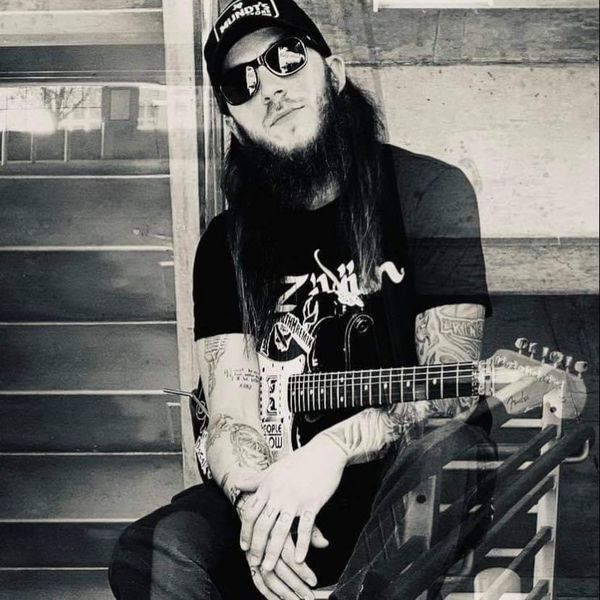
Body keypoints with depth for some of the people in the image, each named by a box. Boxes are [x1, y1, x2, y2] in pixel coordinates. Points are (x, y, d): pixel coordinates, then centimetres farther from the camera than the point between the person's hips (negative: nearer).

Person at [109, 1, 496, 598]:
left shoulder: (430, 191, -6)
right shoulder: (228, 242, 4)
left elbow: (451, 389, -12)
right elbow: (231, 416, -2)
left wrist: (334, 447, -30)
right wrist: (257, 500, -25)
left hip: (408, 478, -2)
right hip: (279, 482, 3)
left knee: (443, 451, -37)